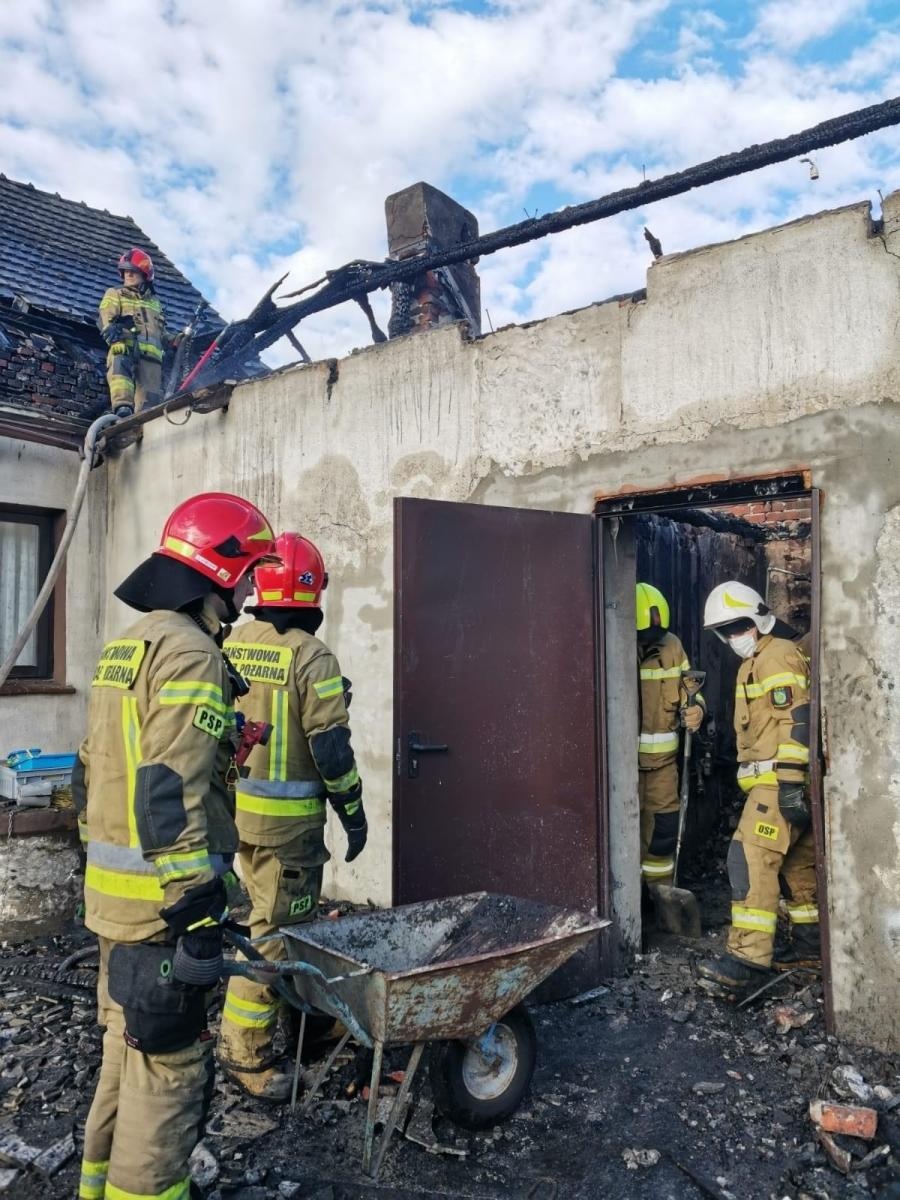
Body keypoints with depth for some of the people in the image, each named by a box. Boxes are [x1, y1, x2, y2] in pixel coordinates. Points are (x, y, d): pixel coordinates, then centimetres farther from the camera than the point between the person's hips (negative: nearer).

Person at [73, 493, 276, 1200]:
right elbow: (171, 801, -25)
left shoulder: (127, 647, 13)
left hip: (113, 896, 10)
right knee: (169, 1067, 4)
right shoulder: (190, 654, -19)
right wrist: (197, 919, -22)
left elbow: (93, 774, 18)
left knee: (129, 1050, 24)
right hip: (162, 903, -10)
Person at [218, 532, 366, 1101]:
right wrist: (353, 811, -6)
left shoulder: (229, 646, 3)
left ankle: (291, 1007, 37)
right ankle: (245, 1051, 13)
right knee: (275, 930, 4)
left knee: (271, 913, 23)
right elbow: (329, 744, -17)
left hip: (233, 807, 7)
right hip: (287, 817, -7)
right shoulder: (311, 656, -17)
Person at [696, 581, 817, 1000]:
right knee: (796, 860, 18)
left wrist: (790, 781, -25)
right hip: (777, 781, 11)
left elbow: (799, 719, -20)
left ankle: (748, 960, -19)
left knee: (751, 859, -16)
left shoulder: (777, 655, -11)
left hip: (780, 781, -11)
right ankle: (809, 943, 30)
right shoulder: (754, 662, 21)